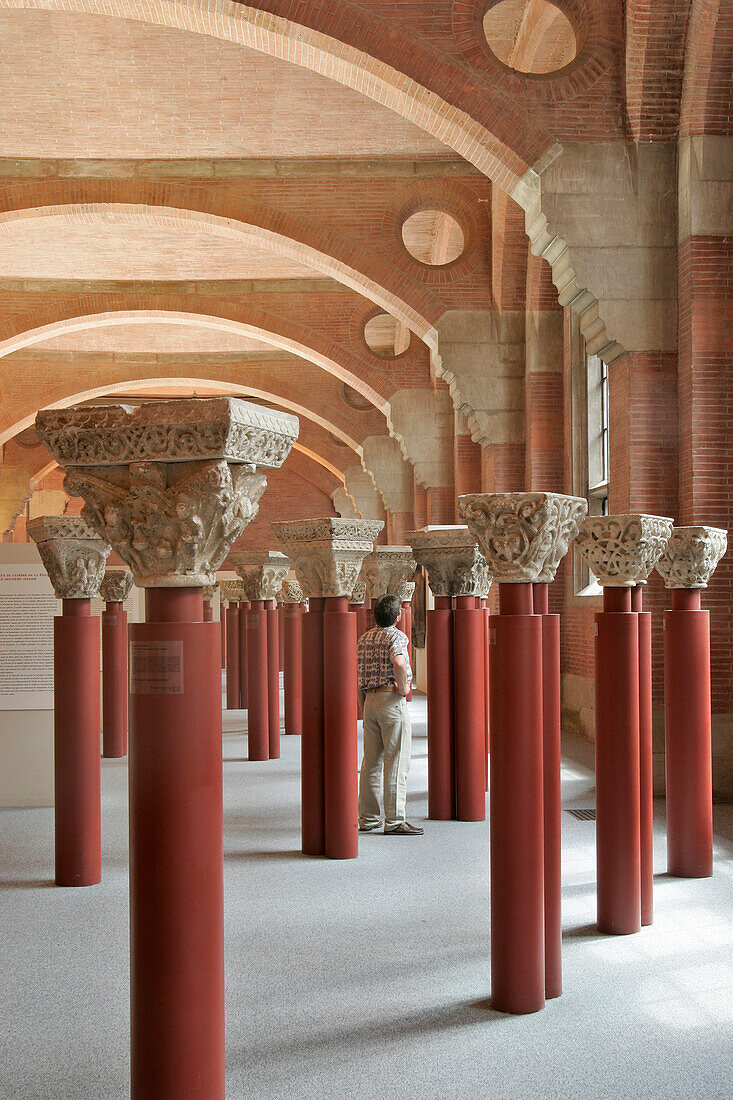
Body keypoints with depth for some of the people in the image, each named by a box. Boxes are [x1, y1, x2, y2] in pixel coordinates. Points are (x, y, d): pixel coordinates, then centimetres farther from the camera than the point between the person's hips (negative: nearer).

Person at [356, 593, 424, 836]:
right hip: (392, 700, -8)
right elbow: (399, 663, -29)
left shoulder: (364, 638, 15)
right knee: (396, 762, -4)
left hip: (369, 699, 8)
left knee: (371, 761, 12)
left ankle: (368, 818, 17)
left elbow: (356, 672, 16)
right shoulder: (396, 636, -8)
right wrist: (404, 687, -13)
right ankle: (394, 821, -4)